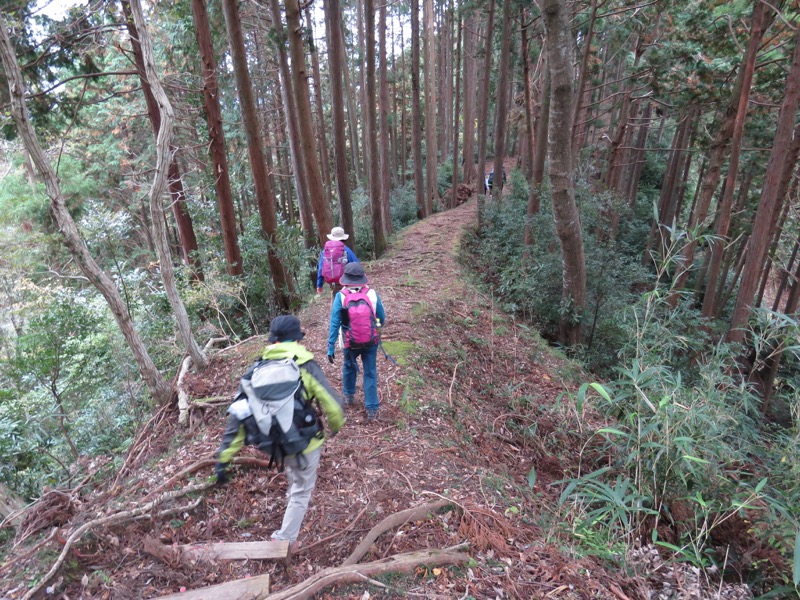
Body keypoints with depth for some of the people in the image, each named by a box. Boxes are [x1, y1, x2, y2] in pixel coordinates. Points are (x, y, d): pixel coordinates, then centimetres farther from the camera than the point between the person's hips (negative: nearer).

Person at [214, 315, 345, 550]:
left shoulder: (256, 369, -7)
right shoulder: (306, 367, -17)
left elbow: (238, 415, -7)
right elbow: (333, 406, -17)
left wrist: (224, 458, -2)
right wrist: (335, 426, 6)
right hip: (305, 443, -5)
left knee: (293, 470, 40)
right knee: (302, 491, 21)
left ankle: (291, 498, 63)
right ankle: (285, 541, 29)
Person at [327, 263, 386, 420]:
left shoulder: (341, 297, -16)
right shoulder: (372, 294, -13)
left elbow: (334, 324, -16)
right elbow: (382, 318, -1)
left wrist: (331, 347, -9)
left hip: (350, 343, 0)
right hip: (371, 342, 0)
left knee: (349, 367, 28)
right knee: (370, 373, 13)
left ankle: (349, 396, 45)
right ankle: (372, 409, 16)